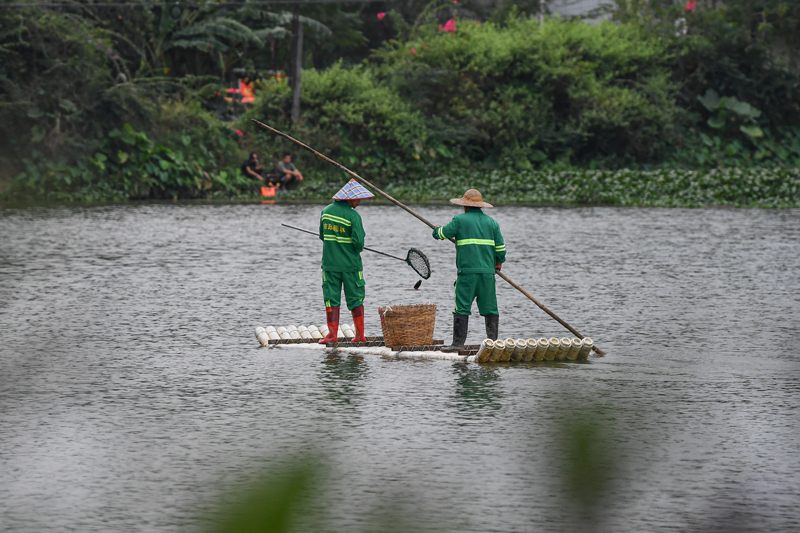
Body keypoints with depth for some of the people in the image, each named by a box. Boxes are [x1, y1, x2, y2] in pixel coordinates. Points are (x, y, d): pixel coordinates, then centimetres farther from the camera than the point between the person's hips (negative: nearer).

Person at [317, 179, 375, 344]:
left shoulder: (326, 211, 3)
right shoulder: (353, 216, -14)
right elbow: (359, 242, -18)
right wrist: (357, 250, 4)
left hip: (330, 262, 3)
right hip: (350, 264, -3)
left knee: (331, 298, 6)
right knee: (356, 299, 8)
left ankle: (332, 334, 0)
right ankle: (360, 335, 10)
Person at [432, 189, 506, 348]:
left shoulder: (460, 220, -1)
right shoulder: (492, 222, 11)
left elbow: (442, 234, 6)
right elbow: (500, 247, 11)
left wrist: (437, 229, 29)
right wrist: (499, 262, 29)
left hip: (467, 272, -4)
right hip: (488, 272, 4)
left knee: (462, 309, -4)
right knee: (490, 309, 10)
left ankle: (458, 344, -8)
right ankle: (493, 342, 10)